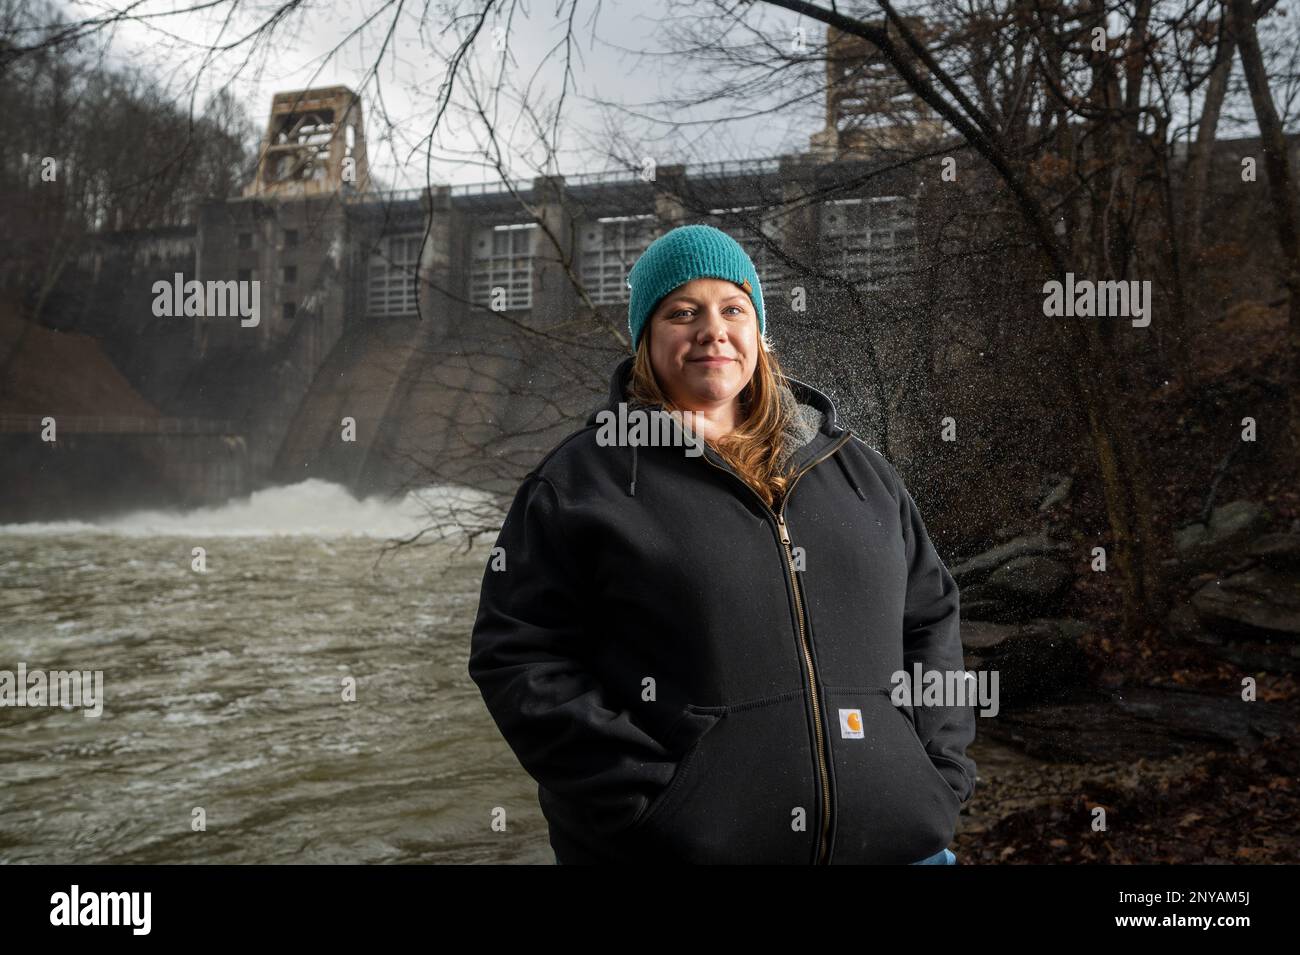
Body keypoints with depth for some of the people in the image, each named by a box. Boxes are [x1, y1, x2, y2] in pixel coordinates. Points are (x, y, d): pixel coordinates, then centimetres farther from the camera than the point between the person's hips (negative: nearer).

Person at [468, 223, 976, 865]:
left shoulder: (859, 469, 12)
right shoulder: (578, 479, -2)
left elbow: (931, 618, 16)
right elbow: (520, 657, -7)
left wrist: (939, 777, 3)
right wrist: (647, 804, -16)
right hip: (681, 844, -3)